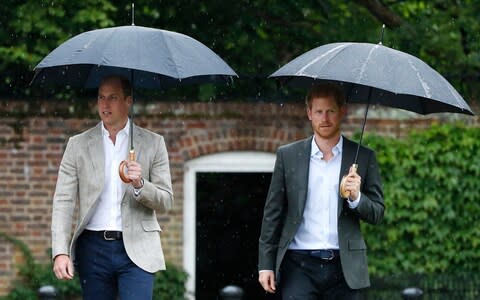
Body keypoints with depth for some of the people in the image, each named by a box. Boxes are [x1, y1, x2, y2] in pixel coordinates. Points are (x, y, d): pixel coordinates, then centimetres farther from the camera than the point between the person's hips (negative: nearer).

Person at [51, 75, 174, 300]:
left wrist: (140, 184, -17)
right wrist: (60, 252, -10)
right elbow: (63, 202, 2)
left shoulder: (153, 143, 6)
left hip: (136, 250, -2)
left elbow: (165, 202, 4)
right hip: (93, 248, 2)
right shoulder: (78, 145, 7)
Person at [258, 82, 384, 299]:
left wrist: (356, 197, -13)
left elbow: (377, 214, 8)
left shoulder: (363, 158, 7)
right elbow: (272, 213, 8)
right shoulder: (288, 156, 7)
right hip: (299, 265, -1)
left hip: (344, 266, 1)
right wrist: (266, 264, 2)